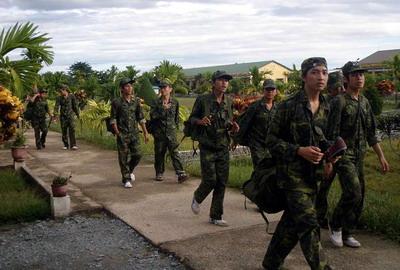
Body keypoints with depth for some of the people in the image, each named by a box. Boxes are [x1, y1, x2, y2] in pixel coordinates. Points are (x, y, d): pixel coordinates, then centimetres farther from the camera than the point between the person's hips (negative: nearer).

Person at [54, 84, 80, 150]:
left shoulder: (72, 96, 1)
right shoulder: (59, 98, 1)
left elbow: (75, 105, 8)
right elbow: (57, 106, -10)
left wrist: (77, 114, 12)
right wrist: (55, 114, -24)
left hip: (70, 115, -1)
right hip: (63, 116, 1)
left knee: (72, 129, -12)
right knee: (64, 131, 4)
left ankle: (73, 145, -12)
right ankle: (66, 145, 14)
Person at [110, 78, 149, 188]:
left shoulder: (136, 101, 6)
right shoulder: (117, 102, -5)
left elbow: (141, 118, 10)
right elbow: (113, 118, -3)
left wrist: (145, 132, 7)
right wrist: (117, 132, -13)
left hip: (134, 133, 3)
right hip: (122, 134, -3)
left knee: (137, 155, 2)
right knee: (124, 157, 1)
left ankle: (130, 170, 31)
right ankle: (126, 179, 12)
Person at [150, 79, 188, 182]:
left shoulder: (175, 102, 7)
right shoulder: (156, 102, 0)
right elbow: (152, 115, -12)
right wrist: (163, 109, -16)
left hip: (171, 132, 0)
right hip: (159, 132, 0)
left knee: (174, 152, -9)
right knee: (159, 154, 6)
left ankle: (181, 174, -16)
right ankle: (159, 173, 20)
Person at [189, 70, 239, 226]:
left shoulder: (229, 102, 7)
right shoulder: (202, 100, -7)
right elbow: (191, 118, 1)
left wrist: (233, 127, -5)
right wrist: (201, 121, -20)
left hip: (223, 147, 4)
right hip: (207, 147, -4)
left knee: (222, 183, 3)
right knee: (210, 180, -8)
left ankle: (215, 217, 15)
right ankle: (197, 198, 26)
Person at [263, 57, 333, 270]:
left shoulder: (326, 108, 9)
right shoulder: (289, 106, -10)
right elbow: (271, 140, -8)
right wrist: (299, 151, -19)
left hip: (313, 173, 7)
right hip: (292, 172, -6)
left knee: (292, 220, 14)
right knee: (308, 223, -11)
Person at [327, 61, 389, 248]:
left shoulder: (365, 102, 12)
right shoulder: (339, 102, -11)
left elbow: (371, 133, 17)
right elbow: (332, 134, -15)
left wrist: (381, 156, 14)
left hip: (359, 157, 7)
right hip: (344, 155, -7)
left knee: (359, 197, 7)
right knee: (353, 193, -17)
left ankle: (346, 234, 20)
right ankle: (335, 225, 6)